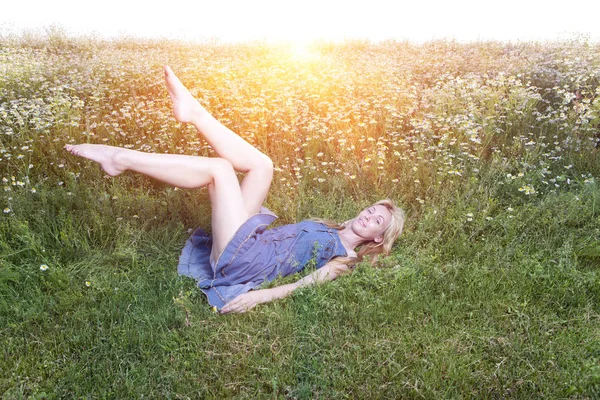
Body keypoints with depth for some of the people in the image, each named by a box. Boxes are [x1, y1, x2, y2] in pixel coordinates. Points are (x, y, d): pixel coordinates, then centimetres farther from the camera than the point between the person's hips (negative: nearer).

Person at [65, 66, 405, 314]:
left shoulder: (346, 258, 3)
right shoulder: (325, 229, 25)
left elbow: (309, 283, -12)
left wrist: (262, 295, -26)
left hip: (244, 261, -7)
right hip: (249, 244, 7)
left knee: (219, 167, -18)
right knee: (260, 165, -3)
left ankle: (122, 159, -13)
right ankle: (194, 113, -7)